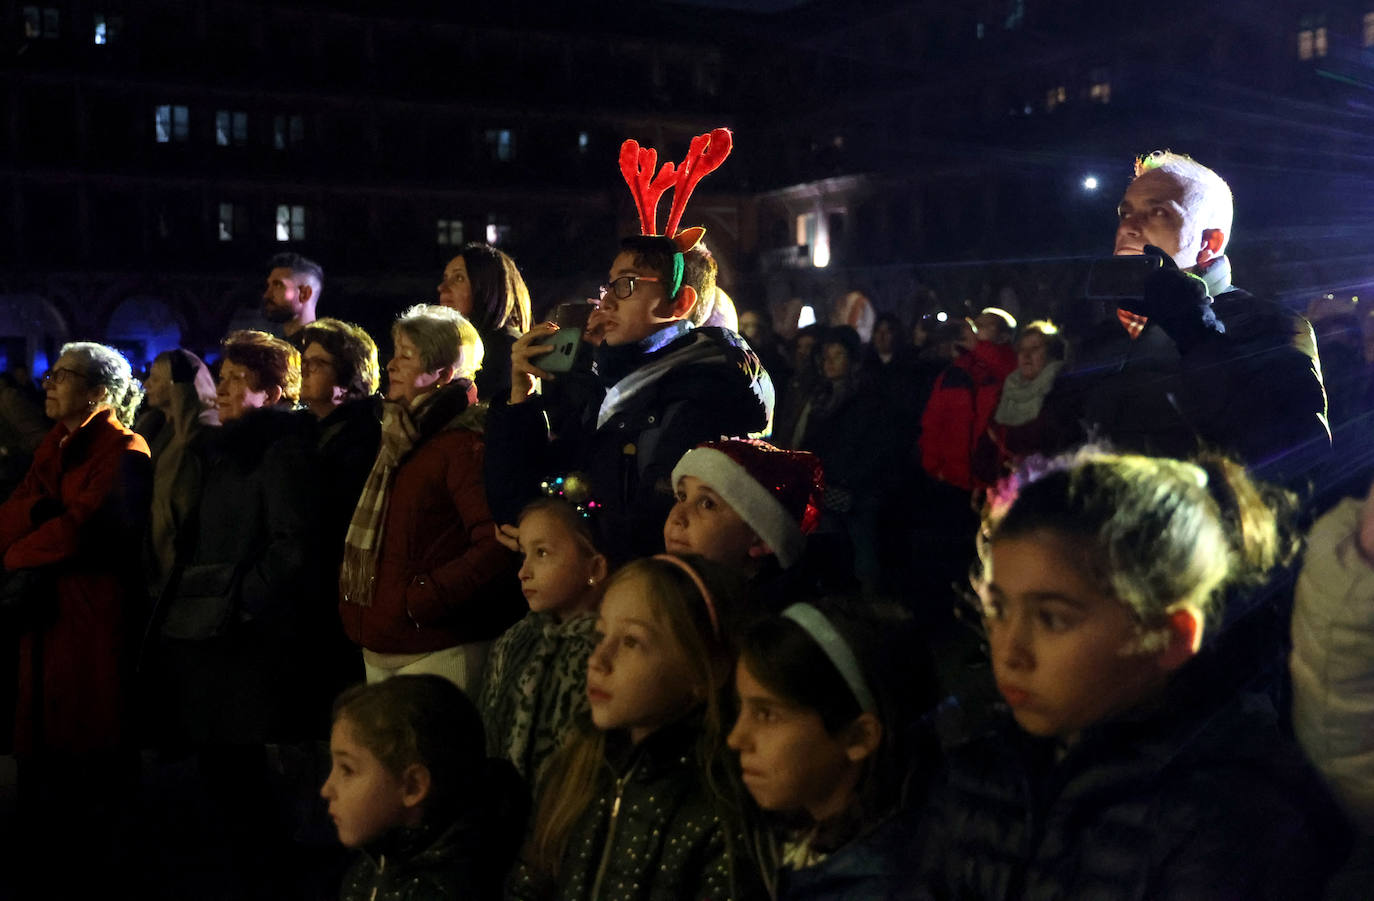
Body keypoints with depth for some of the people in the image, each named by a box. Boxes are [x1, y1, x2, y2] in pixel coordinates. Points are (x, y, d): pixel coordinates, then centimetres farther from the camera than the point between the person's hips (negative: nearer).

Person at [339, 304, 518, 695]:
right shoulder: (397, 440, 16)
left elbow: (498, 545, -23)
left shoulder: (464, 444, -13)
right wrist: (353, 606, 13)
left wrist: (421, 600, -20)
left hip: (436, 651, -9)